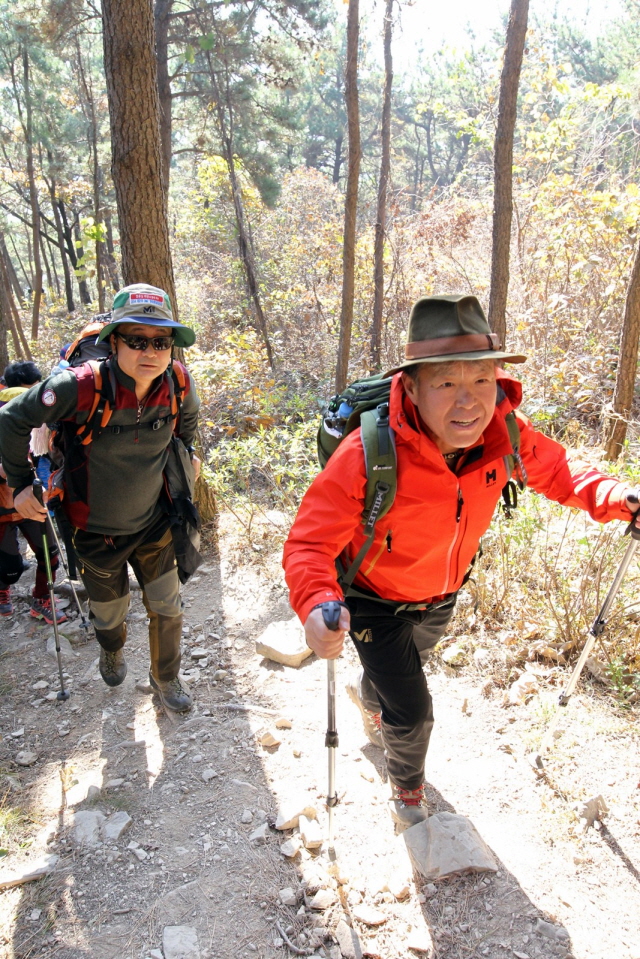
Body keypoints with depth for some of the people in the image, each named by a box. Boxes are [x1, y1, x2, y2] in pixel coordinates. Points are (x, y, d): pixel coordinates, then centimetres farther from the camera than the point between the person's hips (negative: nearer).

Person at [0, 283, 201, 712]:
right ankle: (113, 651, 58)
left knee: (168, 609, 11)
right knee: (110, 613, 21)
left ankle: (166, 676, 41)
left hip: (154, 524, 2)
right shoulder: (80, 387, -31)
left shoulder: (179, 382, -18)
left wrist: (185, 453, 15)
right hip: (98, 531, -2)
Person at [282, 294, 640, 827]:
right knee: (411, 714, 2)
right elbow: (309, 543, -34)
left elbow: (558, 473, -5)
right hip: (377, 601, -5)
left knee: (405, 665, 33)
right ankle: (408, 786, 41)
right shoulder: (368, 457, -39)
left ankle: (368, 696, 72)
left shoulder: (506, 435, -24)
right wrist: (317, 606, -53)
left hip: (442, 597, 5)